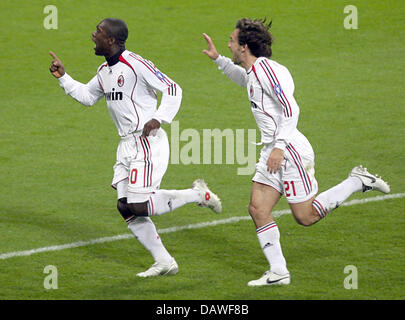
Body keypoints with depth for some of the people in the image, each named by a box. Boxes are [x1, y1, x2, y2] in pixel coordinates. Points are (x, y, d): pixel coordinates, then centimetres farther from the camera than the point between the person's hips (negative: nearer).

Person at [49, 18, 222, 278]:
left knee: (139, 207, -15)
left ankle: (198, 195, 4)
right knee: (126, 208, 2)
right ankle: (164, 262, 9)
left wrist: (159, 119, -23)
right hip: (127, 146, 9)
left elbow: (173, 89, -13)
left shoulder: (136, 65, -15)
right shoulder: (105, 72, 13)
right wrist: (63, 77, 20)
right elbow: (87, 96, 30)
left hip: (147, 142, -9)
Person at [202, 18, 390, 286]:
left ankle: (359, 182, 8)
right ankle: (278, 272, 3)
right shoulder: (253, 72, 13)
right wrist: (218, 59, 32)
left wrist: (279, 147, -28)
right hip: (272, 152, 10)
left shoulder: (265, 69, -16)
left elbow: (291, 109, -23)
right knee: (258, 209, 0)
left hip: (290, 151, -10)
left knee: (306, 216, -4)